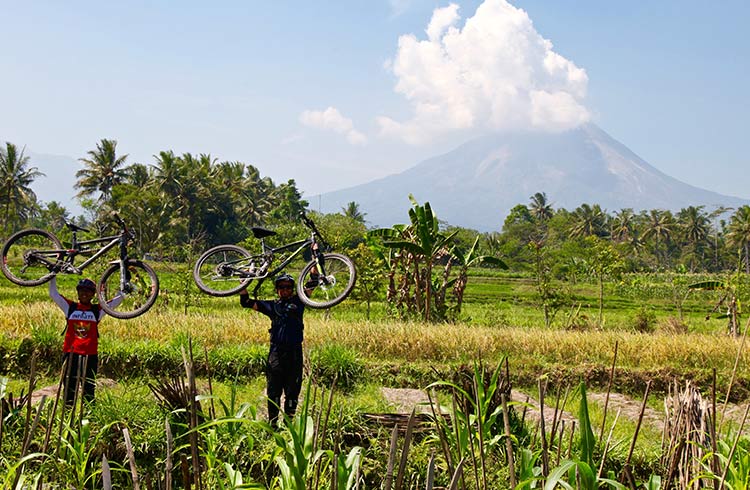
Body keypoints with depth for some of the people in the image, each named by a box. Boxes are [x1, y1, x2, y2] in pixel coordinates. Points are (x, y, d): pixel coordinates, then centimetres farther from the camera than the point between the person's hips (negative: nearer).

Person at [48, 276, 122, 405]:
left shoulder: (97, 310, 6)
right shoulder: (70, 307, 8)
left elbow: (119, 298, 5)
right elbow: (53, 293, 6)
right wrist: (53, 276, 3)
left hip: (90, 355, 0)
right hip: (71, 353, 1)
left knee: (89, 390, 5)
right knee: (69, 389, 6)